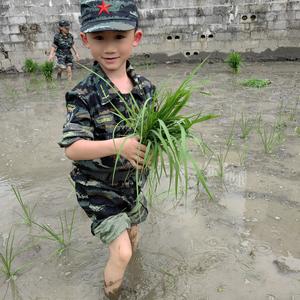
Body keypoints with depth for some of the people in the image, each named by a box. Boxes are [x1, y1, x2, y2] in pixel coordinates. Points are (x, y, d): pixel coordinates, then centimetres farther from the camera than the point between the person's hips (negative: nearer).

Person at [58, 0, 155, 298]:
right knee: (121, 252, -2)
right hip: (99, 187, -5)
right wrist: (119, 145, -39)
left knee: (132, 233, 25)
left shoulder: (145, 87, -6)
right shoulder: (84, 95, -21)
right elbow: (72, 148, -26)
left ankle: (126, 262, 59)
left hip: (133, 182, 5)